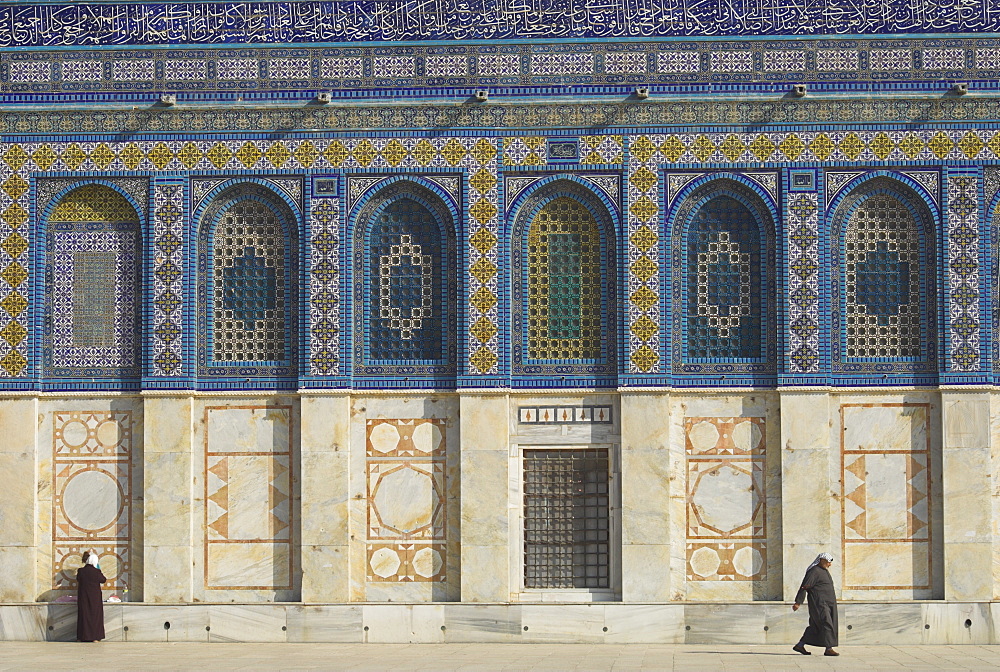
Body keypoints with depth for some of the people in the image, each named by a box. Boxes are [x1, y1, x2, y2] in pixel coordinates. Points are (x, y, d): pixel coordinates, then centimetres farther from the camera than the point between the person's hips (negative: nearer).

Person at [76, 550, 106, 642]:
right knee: (95, 615, 6)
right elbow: (104, 580, 5)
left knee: (84, 615, 8)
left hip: (83, 597, 2)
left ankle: (84, 636, 8)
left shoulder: (81, 571, -7)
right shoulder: (97, 572, -12)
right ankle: (95, 637, 5)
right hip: (95, 597, -2)